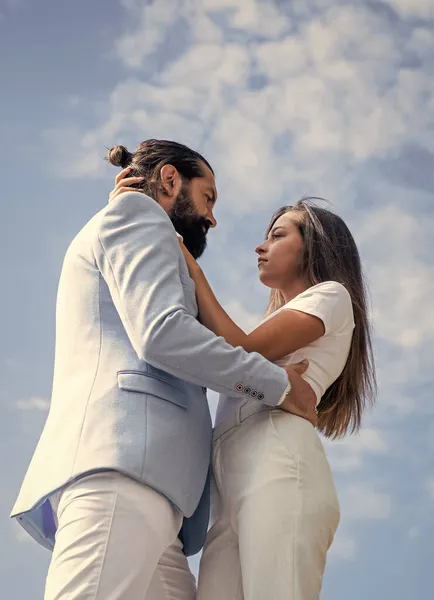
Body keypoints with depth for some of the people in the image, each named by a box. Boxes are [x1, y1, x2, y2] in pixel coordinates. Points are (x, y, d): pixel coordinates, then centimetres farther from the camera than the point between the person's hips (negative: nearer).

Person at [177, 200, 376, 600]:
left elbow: (241, 354, 0)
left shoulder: (331, 295, 13)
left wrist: (193, 273, 6)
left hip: (278, 469, -8)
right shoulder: (278, 329, 40)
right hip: (234, 489, 8)